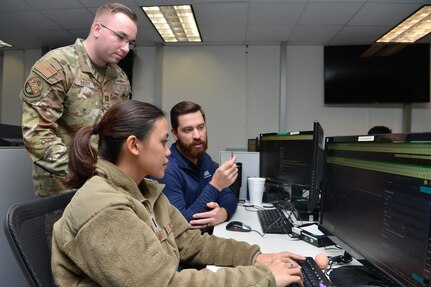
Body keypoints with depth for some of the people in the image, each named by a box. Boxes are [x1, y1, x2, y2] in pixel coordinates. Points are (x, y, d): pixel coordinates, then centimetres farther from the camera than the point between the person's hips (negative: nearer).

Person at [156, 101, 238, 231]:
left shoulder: (205, 159, 4)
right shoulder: (166, 170, -20)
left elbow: (228, 196, 4)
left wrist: (223, 213, -18)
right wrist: (215, 185, -30)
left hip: (209, 233, 7)